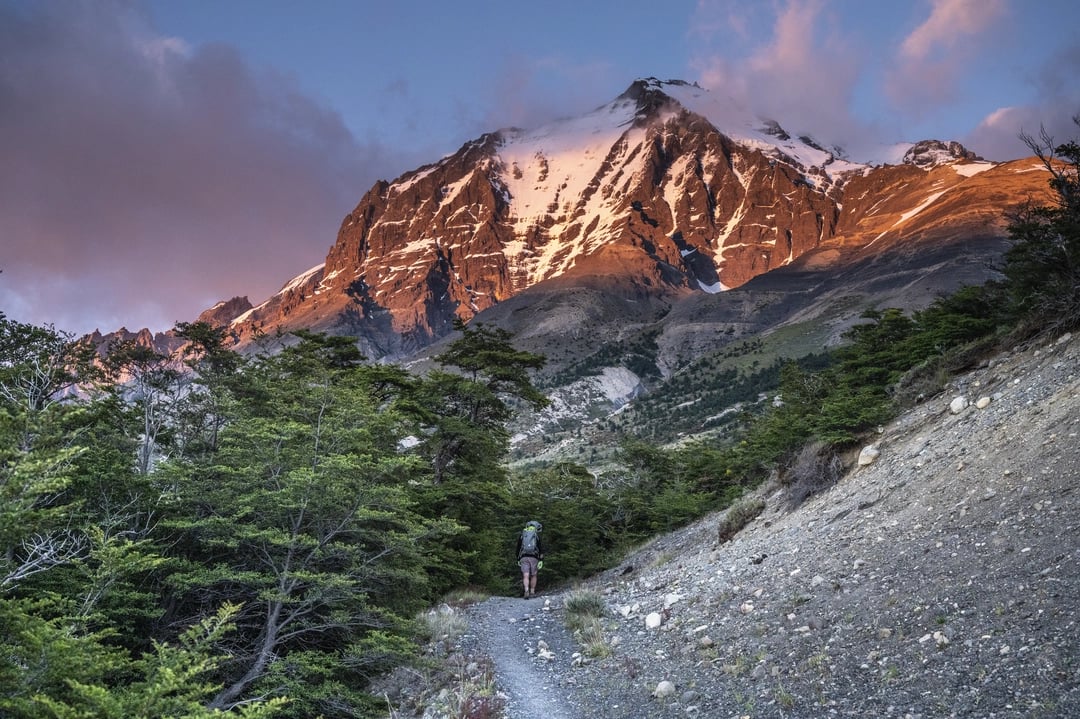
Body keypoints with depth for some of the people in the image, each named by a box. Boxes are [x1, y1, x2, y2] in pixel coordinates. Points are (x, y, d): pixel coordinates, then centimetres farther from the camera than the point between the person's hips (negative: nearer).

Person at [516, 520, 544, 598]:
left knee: (526, 576, -5)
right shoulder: (537, 535, 7)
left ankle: (526, 591, -24)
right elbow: (541, 548, 1)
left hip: (523, 558, 1)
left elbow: (518, 548, 14)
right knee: (533, 575, 14)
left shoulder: (521, 534, 13)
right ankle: (532, 592, 16)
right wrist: (541, 560, 0)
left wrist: (518, 560, 20)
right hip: (534, 557, -1)